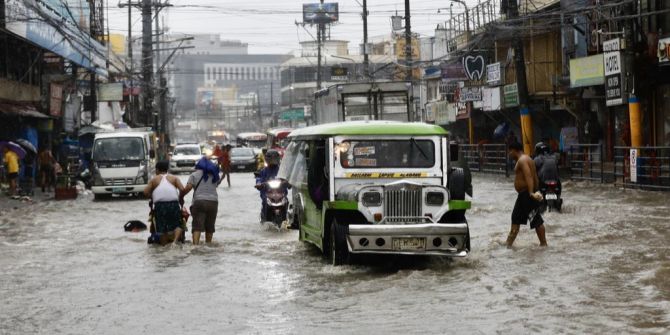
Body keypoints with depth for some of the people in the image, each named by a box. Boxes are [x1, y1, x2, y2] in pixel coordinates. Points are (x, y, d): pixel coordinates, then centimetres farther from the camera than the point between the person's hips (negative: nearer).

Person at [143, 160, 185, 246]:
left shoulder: (154, 179, 15)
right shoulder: (174, 178, 16)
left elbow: (146, 192, 4)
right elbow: (182, 189, 1)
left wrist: (152, 197, 21)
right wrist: (180, 198, 17)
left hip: (159, 205, 0)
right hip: (173, 204, 0)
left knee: (162, 228, 4)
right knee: (177, 225, 3)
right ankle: (175, 240, -22)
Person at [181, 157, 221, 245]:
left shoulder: (194, 175, 4)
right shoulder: (214, 175, 15)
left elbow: (187, 188, -6)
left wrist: (181, 196, 6)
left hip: (199, 202, -3)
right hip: (213, 202, 3)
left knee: (197, 226, -8)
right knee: (210, 226, 14)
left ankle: (195, 244, -23)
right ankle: (208, 244, 21)